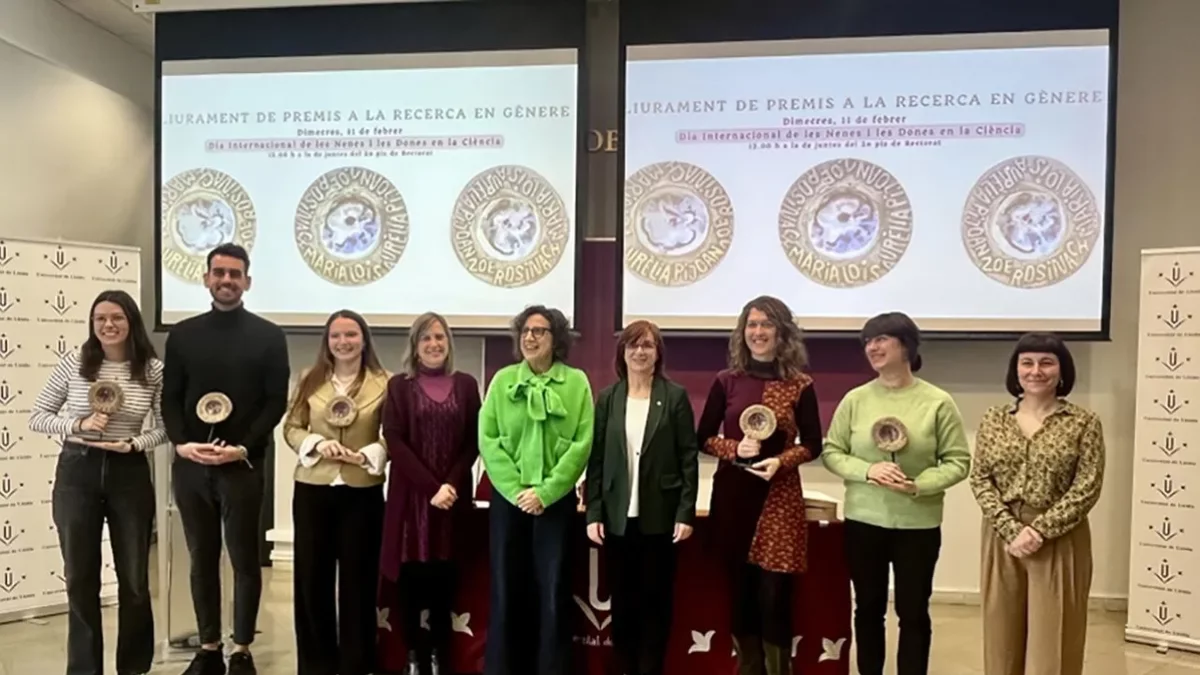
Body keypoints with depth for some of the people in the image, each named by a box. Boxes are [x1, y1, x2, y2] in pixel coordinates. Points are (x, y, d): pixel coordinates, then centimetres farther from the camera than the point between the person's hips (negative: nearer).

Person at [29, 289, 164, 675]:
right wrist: (78, 425, -14)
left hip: (129, 474, 0)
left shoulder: (153, 370, -4)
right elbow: (37, 417, 2)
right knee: (80, 577, 9)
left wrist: (134, 443, -15)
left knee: (134, 577, 10)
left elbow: (166, 427, 2)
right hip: (77, 473, 0)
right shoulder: (73, 362, -3)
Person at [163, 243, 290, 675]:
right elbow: (169, 398, 7)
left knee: (244, 560, 4)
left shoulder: (268, 336, 1)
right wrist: (181, 443, -9)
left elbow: (276, 402, -3)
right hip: (190, 465, 3)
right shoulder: (182, 335, 10)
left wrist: (243, 449, -14)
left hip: (243, 466, -3)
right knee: (202, 559, 11)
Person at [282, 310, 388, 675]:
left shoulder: (384, 383, -3)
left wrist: (368, 455, -18)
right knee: (312, 575, 9)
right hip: (312, 488, 2)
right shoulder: (310, 379, 5)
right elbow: (291, 427, 6)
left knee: (358, 576, 6)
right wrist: (316, 444, -11)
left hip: (362, 492, -2)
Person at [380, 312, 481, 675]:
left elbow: (473, 441, 4)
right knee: (411, 578, 2)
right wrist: (430, 486, -13)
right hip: (410, 493, -1)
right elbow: (394, 441, -5)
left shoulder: (465, 384, 7)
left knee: (443, 580, 4)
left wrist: (450, 484, -11)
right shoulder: (399, 385, 3)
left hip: (452, 494, 1)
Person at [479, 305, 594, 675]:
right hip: (508, 498, 1)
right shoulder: (503, 380, 4)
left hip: (556, 500, -1)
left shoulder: (576, 382, 0)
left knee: (554, 592, 4)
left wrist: (545, 492, -12)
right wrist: (516, 489, -10)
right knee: (507, 589, 7)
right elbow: (487, 439, -1)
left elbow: (582, 444, -6)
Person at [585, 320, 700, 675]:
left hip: (660, 515, -2)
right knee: (622, 600, 10)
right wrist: (593, 513, -2)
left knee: (656, 598, 8)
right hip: (618, 515, 2)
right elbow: (595, 459, 4)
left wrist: (686, 512, -9)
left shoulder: (675, 396, 0)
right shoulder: (607, 398, 5)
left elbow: (689, 457, -3)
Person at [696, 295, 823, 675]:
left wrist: (780, 461, -15)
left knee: (773, 594, -1)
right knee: (740, 591, 10)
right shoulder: (726, 381, 2)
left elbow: (812, 445, 3)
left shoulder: (800, 385, -1)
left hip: (780, 497, -1)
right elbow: (704, 438, 5)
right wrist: (734, 449, -13)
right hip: (732, 494, 2)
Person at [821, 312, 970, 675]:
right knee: (868, 608, 15)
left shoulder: (938, 402, -7)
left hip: (918, 525, -2)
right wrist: (867, 471, -17)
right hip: (863, 521, 2)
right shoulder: (855, 399, -2)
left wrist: (919, 485, -20)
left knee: (913, 612, 9)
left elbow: (958, 461, -5)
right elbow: (831, 452, 1)